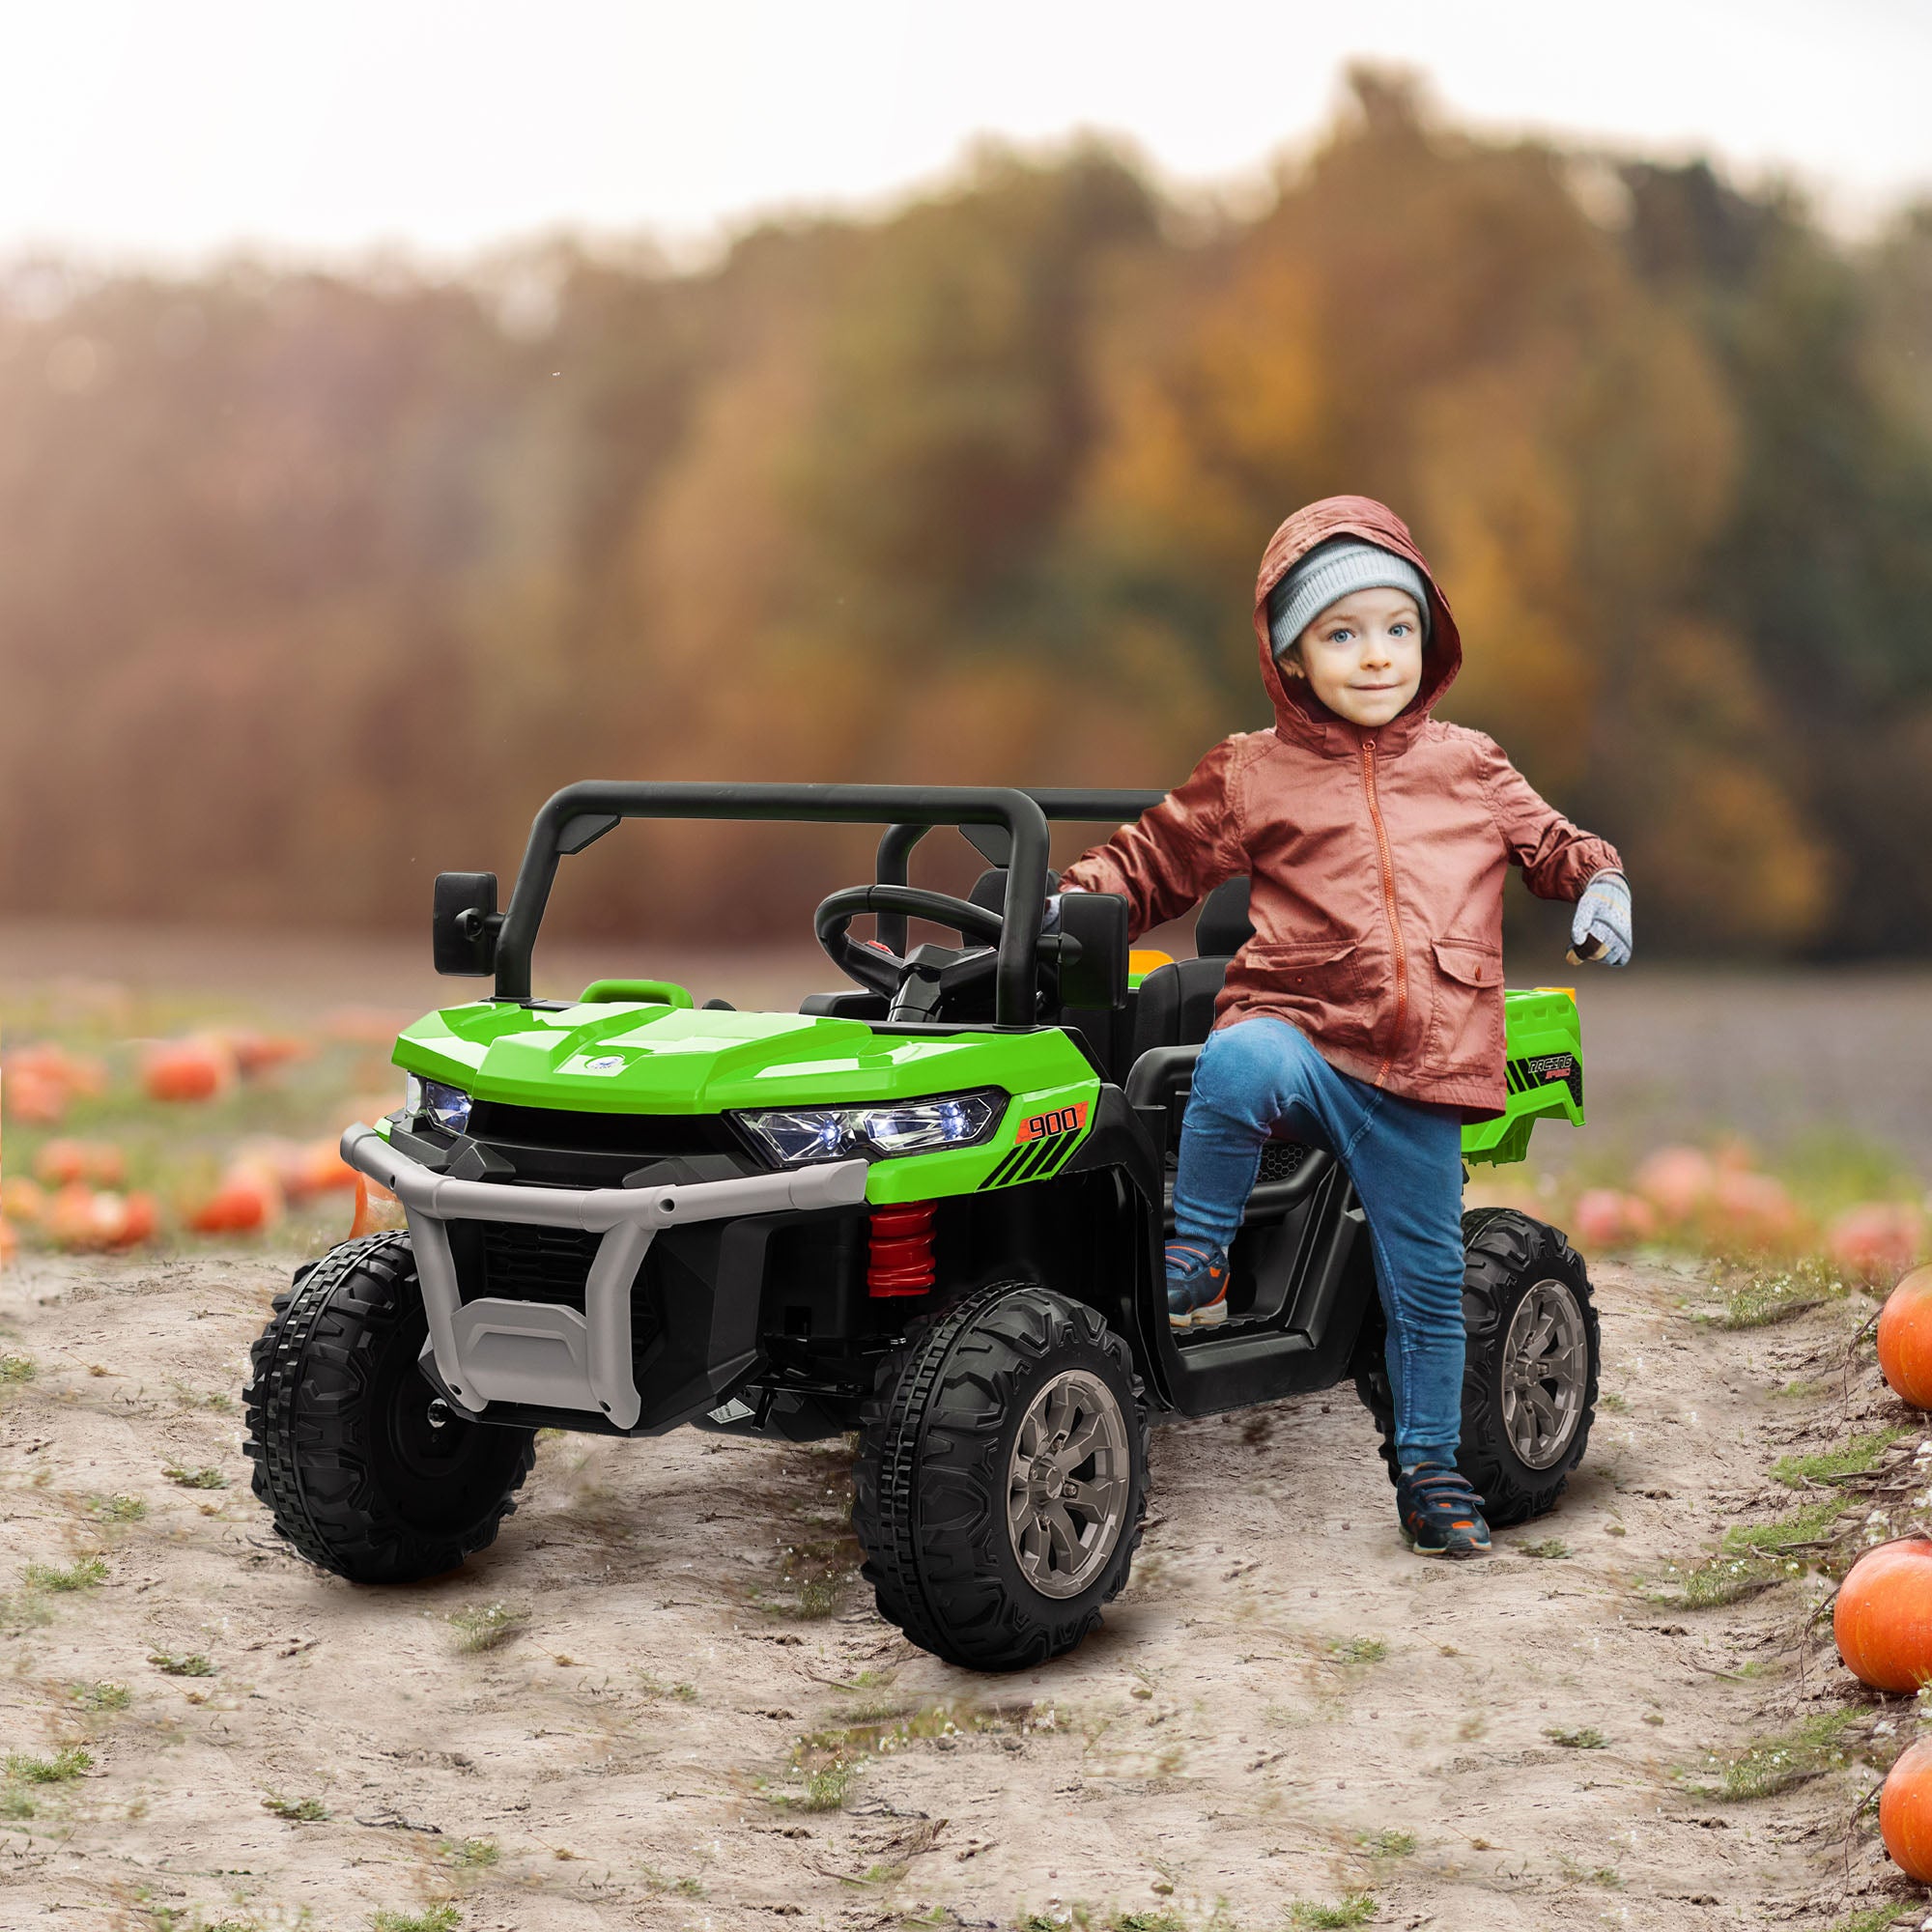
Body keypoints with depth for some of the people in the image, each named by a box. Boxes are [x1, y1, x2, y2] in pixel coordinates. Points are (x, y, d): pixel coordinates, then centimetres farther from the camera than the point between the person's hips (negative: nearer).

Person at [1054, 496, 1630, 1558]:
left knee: (1426, 1272, 7)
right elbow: (1157, 859, 14)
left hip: (1419, 1072, 2)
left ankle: (1429, 1466, 24)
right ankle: (1195, 1255, -20)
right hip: (1300, 1026, -2)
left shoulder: (1468, 767, 14)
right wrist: (1076, 898, -2)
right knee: (1237, 1062, -39)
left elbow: (1547, 839, 25)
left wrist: (1599, 883, 5)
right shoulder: (1250, 774, 7)